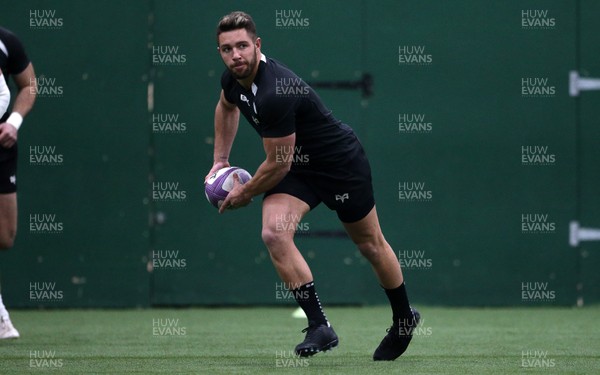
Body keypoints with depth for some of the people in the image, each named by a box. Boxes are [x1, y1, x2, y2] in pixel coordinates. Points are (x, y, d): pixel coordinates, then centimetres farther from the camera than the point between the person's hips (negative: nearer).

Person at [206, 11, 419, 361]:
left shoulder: (275, 94, -36)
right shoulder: (233, 78, -9)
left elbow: (278, 164, -27)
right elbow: (226, 107, 18)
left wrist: (245, 193, -11)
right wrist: (220, 159, 16)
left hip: (342, 162, -7)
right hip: (299, 166, 7)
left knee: (370, 243, 12)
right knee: (274, 233, -19)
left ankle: (405, 318, 36)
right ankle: (319, 325, -15)